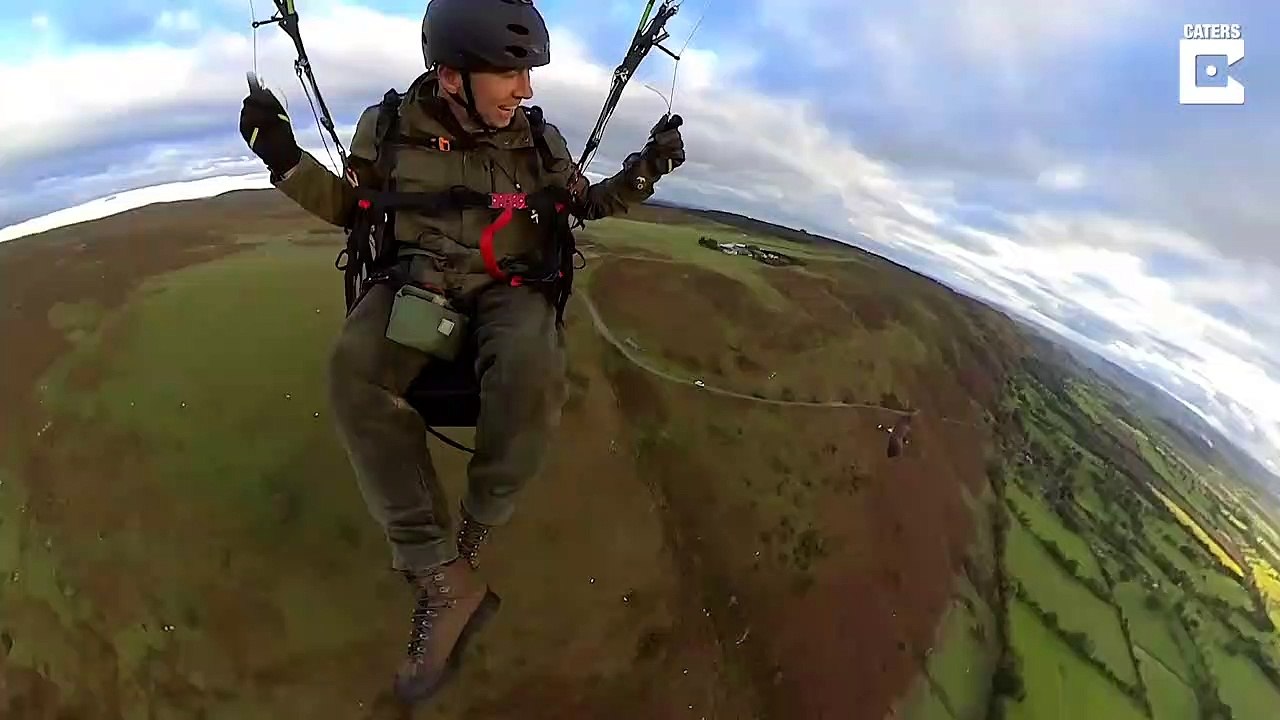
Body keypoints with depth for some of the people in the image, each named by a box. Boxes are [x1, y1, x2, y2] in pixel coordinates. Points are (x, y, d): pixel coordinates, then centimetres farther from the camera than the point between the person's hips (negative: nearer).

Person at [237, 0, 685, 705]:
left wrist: (641, 172, -1)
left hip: (510, 287, 0)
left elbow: (587, 204, 17)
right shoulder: (388, 128, 1)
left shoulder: (537, 138, 2)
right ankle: (446, 581, -30)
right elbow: (351, 209, 15)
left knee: (532, 372, -38)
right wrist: (288, 160, 0)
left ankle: (473, 534, -12)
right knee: (355, 366, -34)